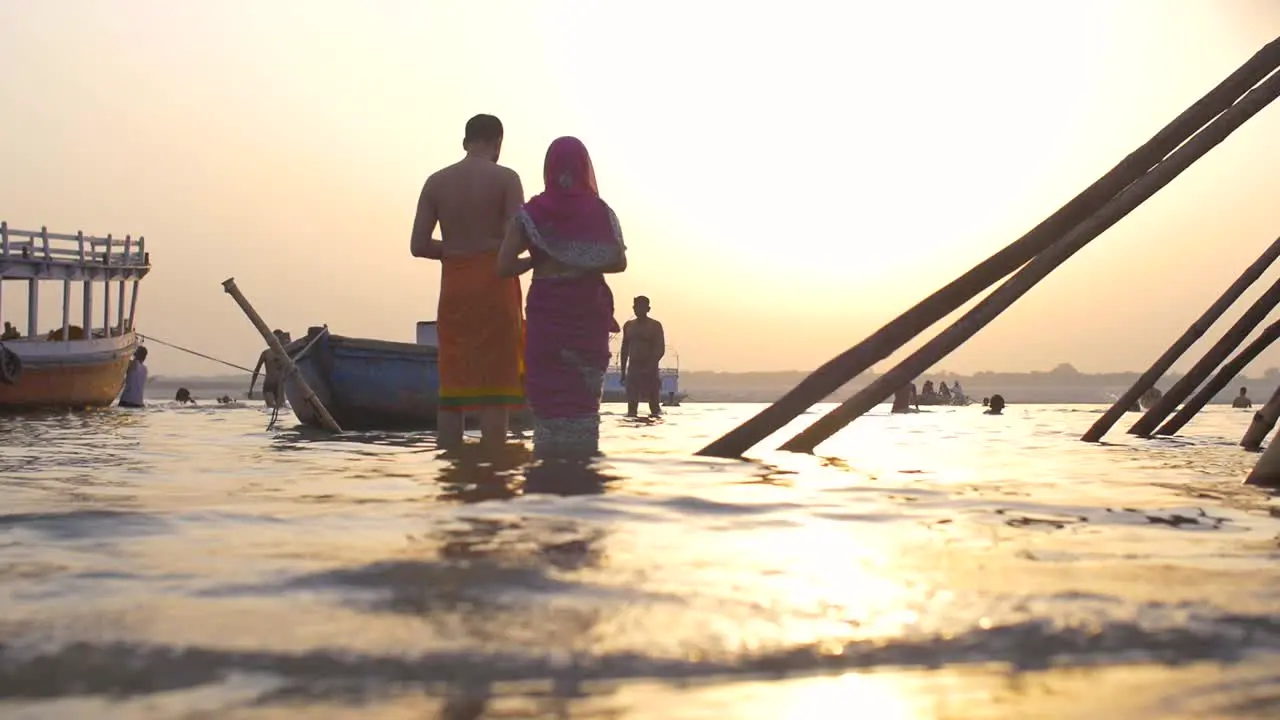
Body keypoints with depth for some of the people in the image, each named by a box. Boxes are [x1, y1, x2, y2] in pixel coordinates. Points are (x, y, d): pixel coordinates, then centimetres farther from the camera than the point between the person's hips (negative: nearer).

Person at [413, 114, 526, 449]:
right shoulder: (505, 178, -4)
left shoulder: (436, 181, 6)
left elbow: (418, 245, 1)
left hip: (453, 287, 4)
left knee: (452, 385, 7)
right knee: (495, 385, -2)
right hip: (495, 284, -4)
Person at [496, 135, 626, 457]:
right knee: (584, 393, 7)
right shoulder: (600, 211, 0)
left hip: (546, 311, -1)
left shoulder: (531, 213, -1)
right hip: (588, 311, 1)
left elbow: (504, 267, -7)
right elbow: (618, 262, -4)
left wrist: (538, 260, 10)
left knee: (548, 391, 3)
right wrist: (584, 267, 11)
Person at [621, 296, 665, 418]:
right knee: (632, 399, -1)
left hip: (650, 369, -4)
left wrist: (650, 365, -22)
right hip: (633, 367, 4)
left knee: (653, 398, -3)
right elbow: (625, 348, 15)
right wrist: (623, 370, 10)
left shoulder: (655, 325, -2)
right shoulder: (628, 325, 12)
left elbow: (660, 349, -9)